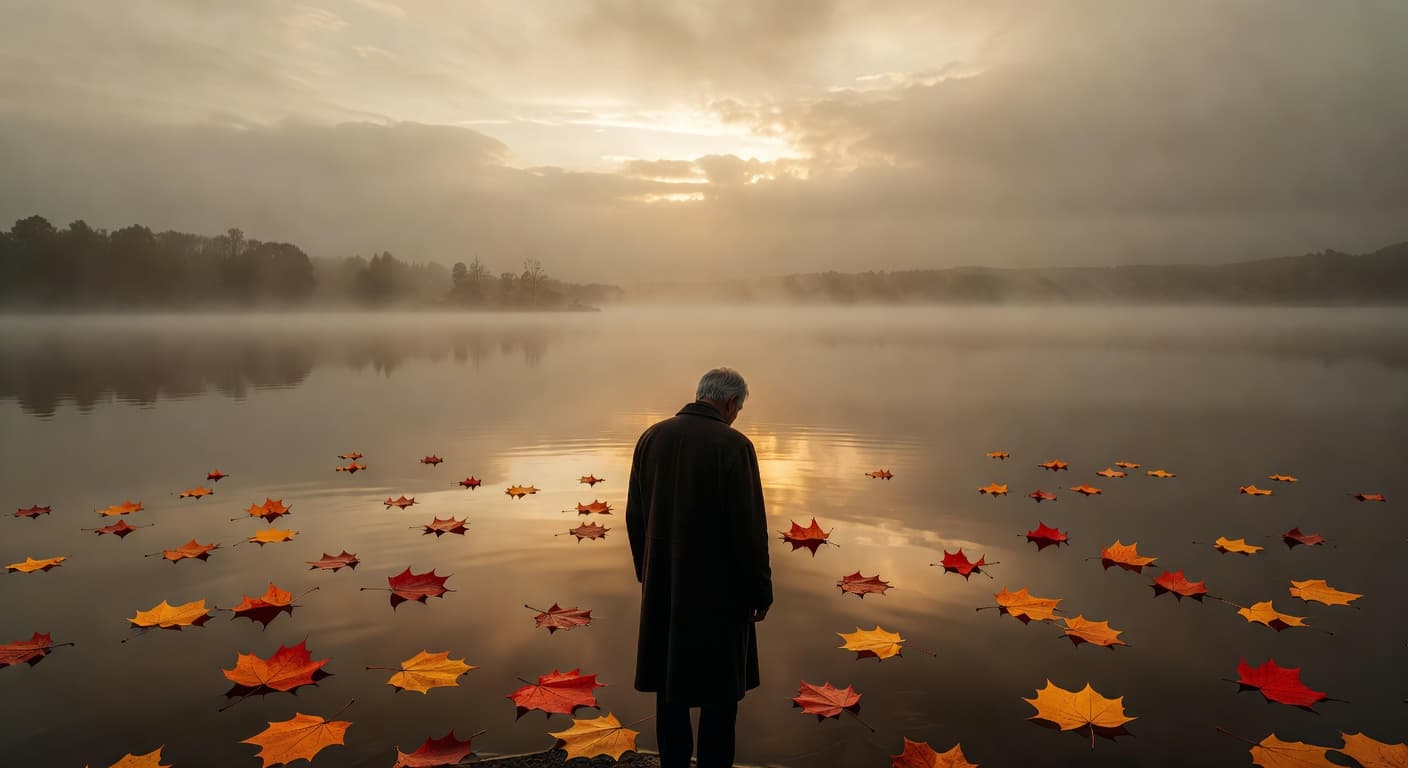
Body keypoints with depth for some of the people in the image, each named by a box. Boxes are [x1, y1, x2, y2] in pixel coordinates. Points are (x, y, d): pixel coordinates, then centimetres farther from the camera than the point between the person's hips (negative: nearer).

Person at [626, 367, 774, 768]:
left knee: (670, 684, 17)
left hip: (663, 587, 5)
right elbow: (749, 528, -16)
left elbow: (636, 517, 6)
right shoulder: (734, 446, -17)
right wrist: (760, 592, -5)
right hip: (718, 591, -5)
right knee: (720, 690, 10)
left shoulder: (650, 438, 0)